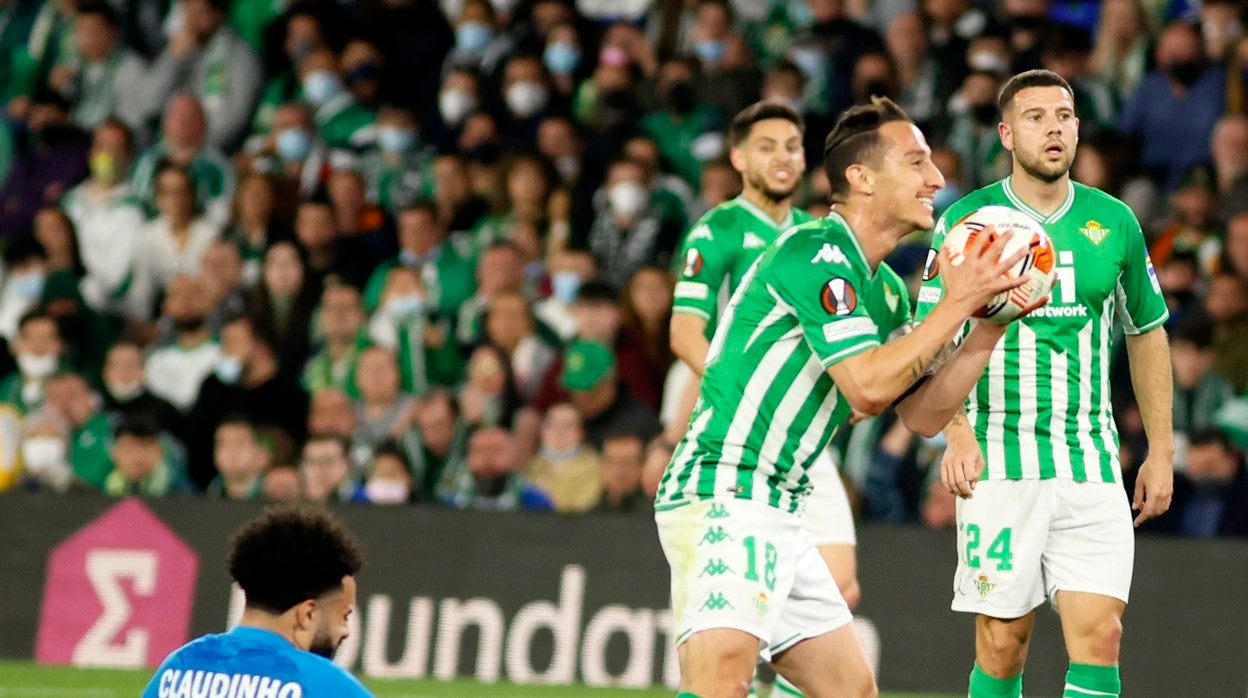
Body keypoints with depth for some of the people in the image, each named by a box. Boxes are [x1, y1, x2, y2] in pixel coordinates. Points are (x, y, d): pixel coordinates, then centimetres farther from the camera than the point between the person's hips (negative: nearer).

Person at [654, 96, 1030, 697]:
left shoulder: (885, 290, 17)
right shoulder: (817, 253, -13)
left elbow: (922, 415, 18)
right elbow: (868, 387, -21)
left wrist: (989, 326, 9)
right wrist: (958, 303, -14)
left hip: (777, 511, 11)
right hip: (722, 495, -11)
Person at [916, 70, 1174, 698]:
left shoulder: (1114, 222, 8)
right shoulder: (967, 220, -2)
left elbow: (1146, 333, 19)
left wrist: (1161, 450, 16)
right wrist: (958, 433, -22)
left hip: (1091, 462, 2)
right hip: (999, 460, -2)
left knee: (1100, 634, -9)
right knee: (1003, 641, -1)